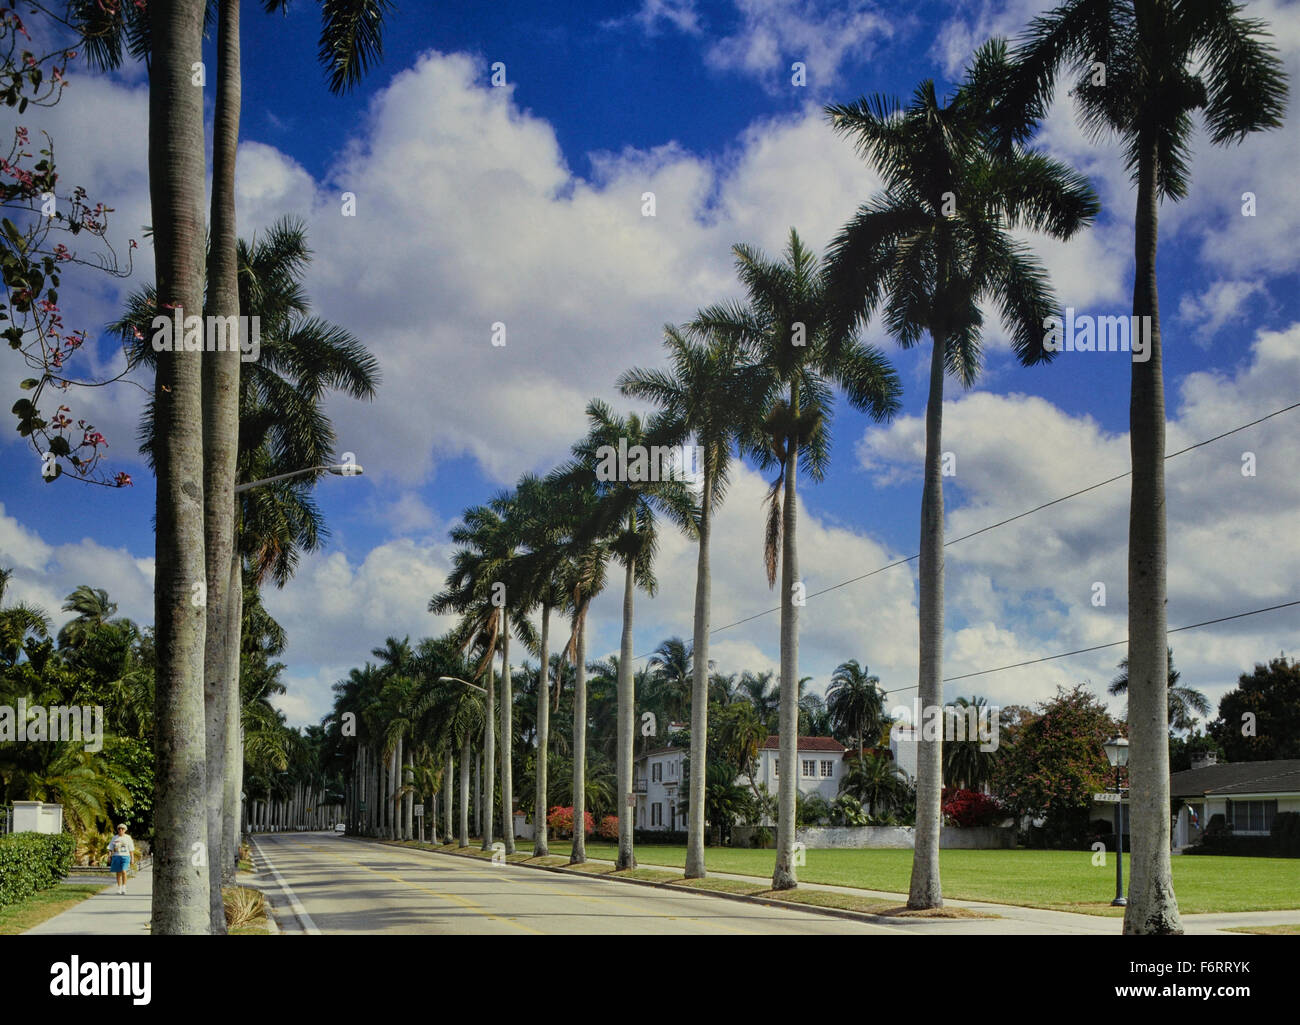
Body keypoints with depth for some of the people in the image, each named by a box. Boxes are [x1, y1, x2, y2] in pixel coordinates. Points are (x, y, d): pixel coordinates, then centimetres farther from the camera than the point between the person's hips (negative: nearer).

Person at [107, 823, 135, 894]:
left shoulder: (128, 838, 5)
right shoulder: (114, 838, 10)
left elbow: (131, 849, 4)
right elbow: (110, 848, 9)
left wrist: (132, 858, 0)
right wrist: (109, 857, -3)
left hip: (125, 856, -3)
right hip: (116, 856, 3)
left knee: (123, 871, -19)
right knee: (118, 873, 5)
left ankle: (124, 887, -11)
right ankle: (119, 888, 14)